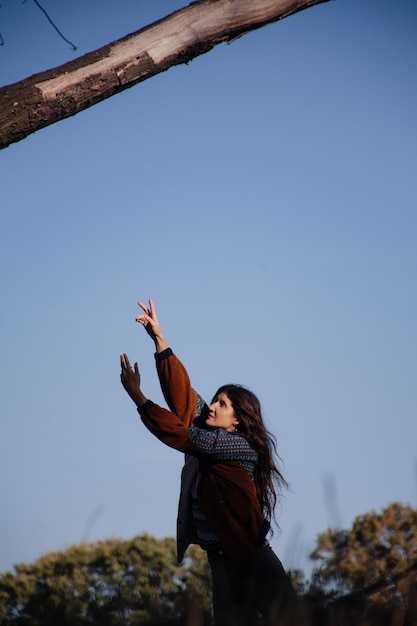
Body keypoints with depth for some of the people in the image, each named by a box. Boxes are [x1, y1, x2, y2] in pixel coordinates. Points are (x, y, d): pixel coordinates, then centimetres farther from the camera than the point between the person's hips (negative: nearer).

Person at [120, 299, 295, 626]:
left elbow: (180, 435, -18)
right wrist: (159, 338, 2)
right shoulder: (211, 439, 9)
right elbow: (182, 392, 5)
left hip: (251, 560, -7)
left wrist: (138, 396, -15)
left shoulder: (242, 445, -11)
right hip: (222, 559, 8)